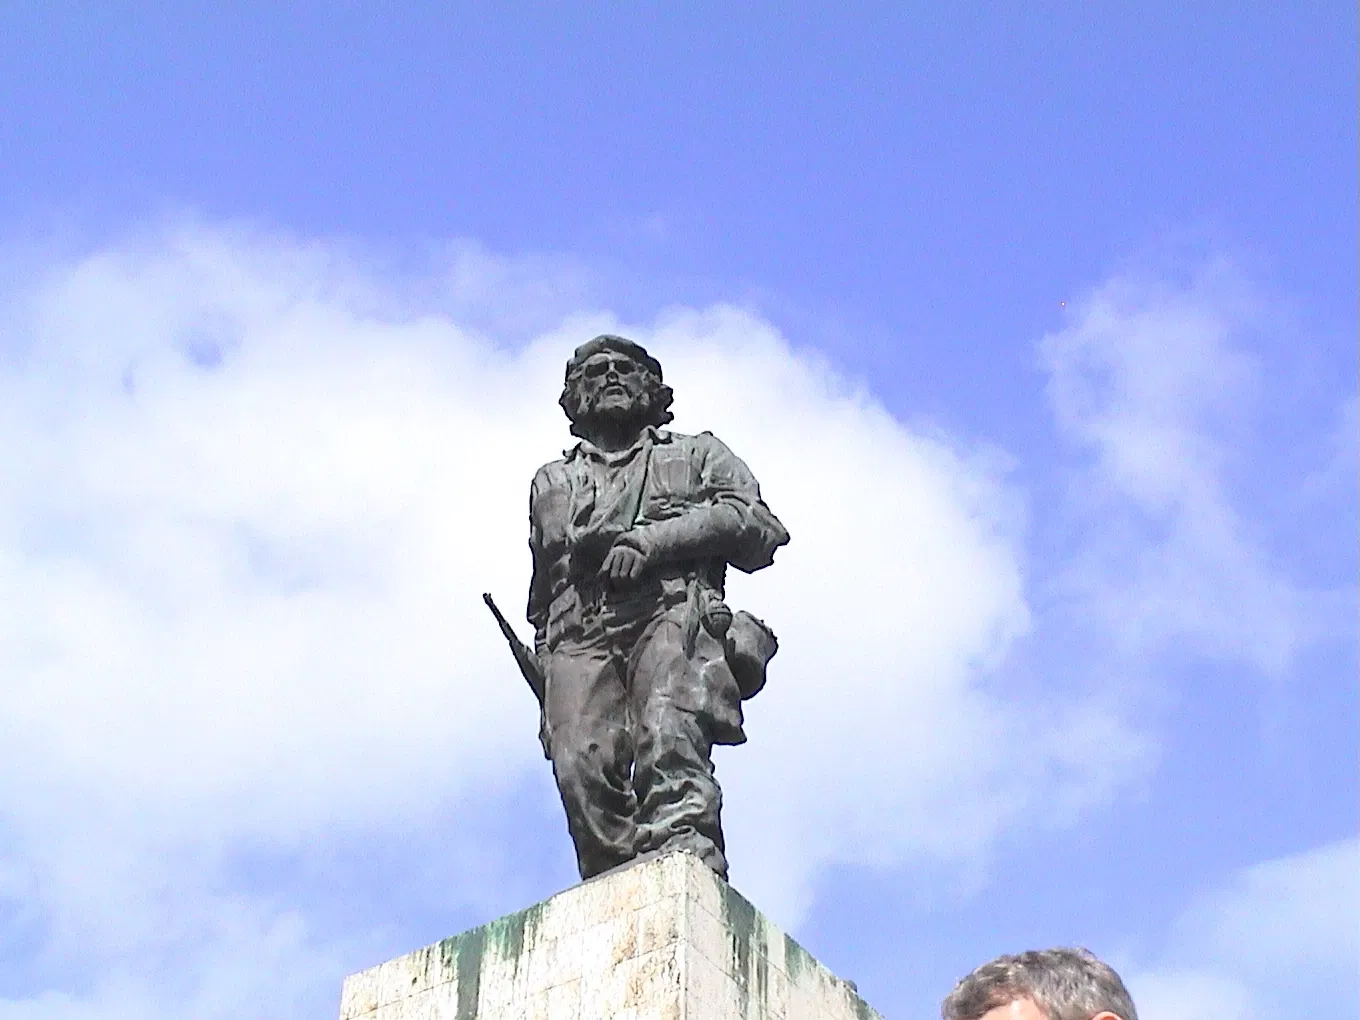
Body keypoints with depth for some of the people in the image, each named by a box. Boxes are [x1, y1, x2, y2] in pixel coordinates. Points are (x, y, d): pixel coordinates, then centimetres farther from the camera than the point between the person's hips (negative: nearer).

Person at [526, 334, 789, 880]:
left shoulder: (697, 454, 29)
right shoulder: (551, 483, 38)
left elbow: (758, 527, 10)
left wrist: (652, 538, -3)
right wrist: (543, 665, 18)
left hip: (673, 613, -2)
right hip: (579, 636, 2)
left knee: (668, 734, -32)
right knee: (581, 763, -26)